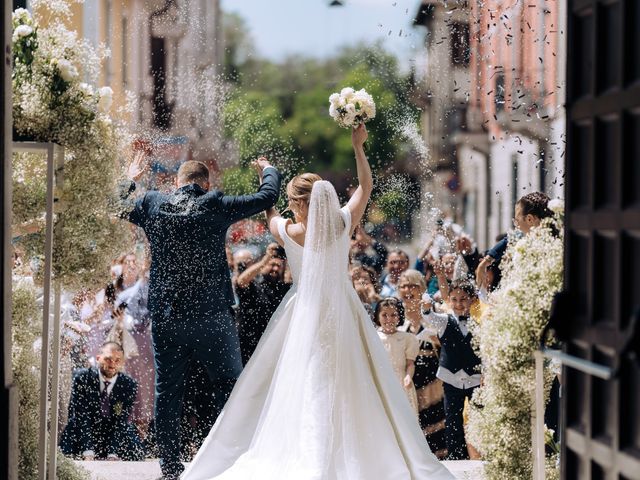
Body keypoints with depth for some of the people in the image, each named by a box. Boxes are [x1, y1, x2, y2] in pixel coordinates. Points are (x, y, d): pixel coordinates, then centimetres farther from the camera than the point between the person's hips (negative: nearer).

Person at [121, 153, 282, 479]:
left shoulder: (152, 204, 1)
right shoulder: (215, 206, -4)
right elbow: (268, 196, 4)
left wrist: (130, 180, 38)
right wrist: (268, 171, 25)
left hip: (165, 315, 2)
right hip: (212, 314, -2)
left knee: (167, 392, 9)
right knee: (230, 387, 7)